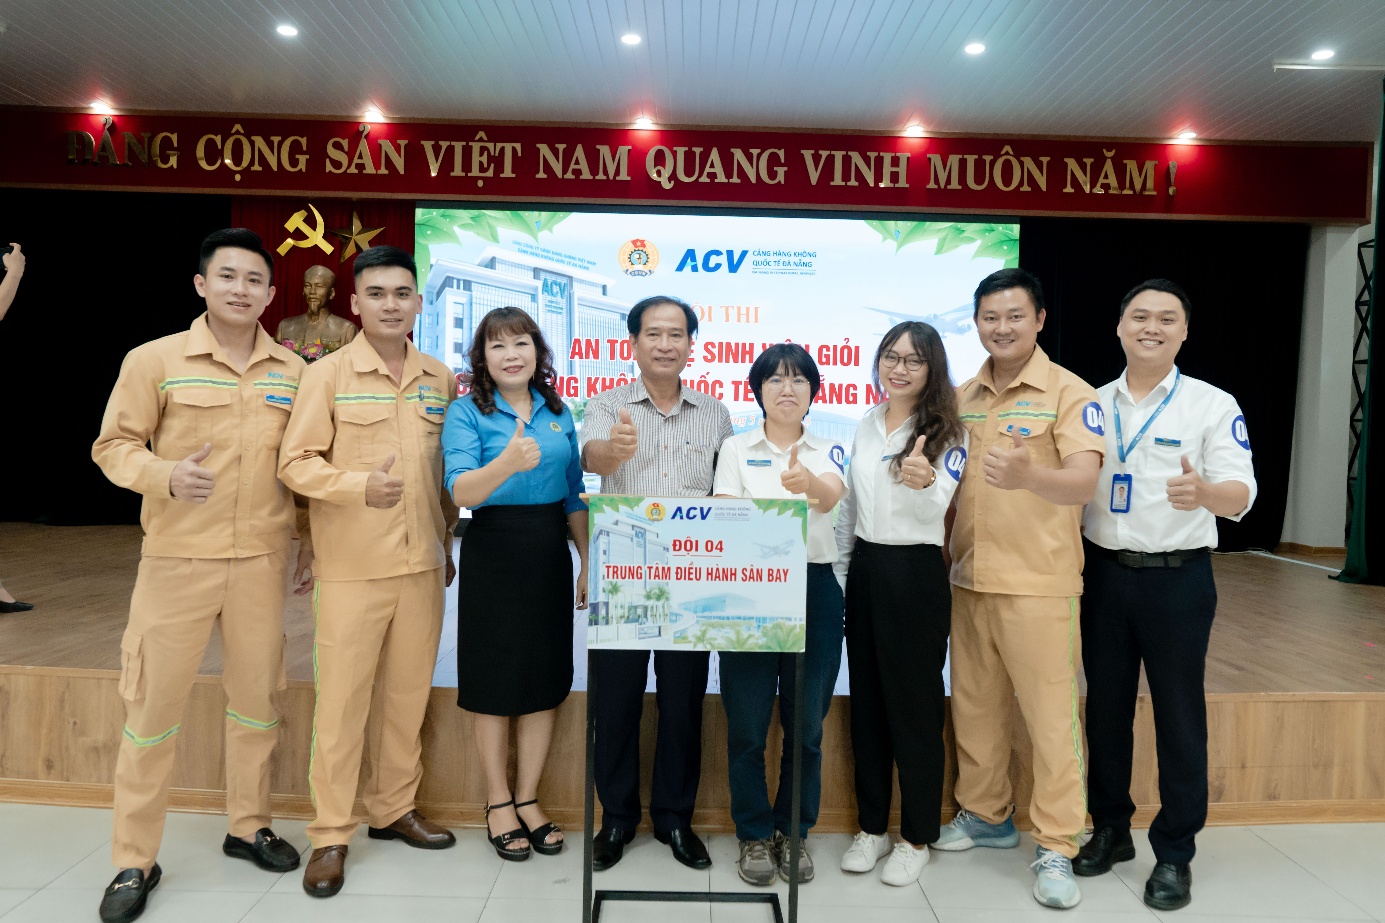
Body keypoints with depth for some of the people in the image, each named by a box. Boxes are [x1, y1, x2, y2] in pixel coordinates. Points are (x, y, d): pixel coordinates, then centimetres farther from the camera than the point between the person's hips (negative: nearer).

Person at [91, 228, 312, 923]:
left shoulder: (292, 370, 5)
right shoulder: (154, 360, -3)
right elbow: (113, 444, 0)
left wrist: (309, 538, 12)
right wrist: (166, 476, -20)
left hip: (262, 559, 3)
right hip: (177, 558, -2)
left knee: (257, 696, 13)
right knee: (152, 703, 4)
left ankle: (248, 826, 32)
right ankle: (134, 861, 20)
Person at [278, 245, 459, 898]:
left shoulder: (440, 379, 9)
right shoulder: (328, 374, -3)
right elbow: (296, 463, -6)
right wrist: (361, 485, -22)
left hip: (422, 565, 4)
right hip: (352, 568, -3)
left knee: (407, 694, 13)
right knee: (342, 700, 3)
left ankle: (394, 809, 30)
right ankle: (330, 834, 17)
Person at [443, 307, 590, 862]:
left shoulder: (557, 412, 8)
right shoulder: (467, 411, -6)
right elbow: (461, 492, -21)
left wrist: (589, 562, 9)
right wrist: (507, 463, -40)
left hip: (550, 553, 4)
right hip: (493, 552, -4)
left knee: (546, 679, 10)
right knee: (494, 681, 5)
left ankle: (528, 799, 26)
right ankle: (498, 803, 24)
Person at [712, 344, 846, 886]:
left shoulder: (827, 451, 7)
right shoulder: (736, 449, 7)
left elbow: (831, 495, -16)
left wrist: (807, 482, -40)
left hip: (814, 589, 1)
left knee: (806, 723, 7)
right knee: (747, 723, 2)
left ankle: (794, 832, 27)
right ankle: (754, 836, 21)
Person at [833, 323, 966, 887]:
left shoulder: (946, 434, -8)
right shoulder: (866, 425, 9)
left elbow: (934, 510, -23)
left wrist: (924, 484, -45)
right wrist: (839, 572, 14)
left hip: (915, 572, -6)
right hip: (865, 568, 6)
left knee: (914, 704, 4)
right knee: (866, 701, 12)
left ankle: (917, 837, 20)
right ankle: (872, 826, 27)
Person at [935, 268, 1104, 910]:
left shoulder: (1069, 393, -6)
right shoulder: (961, 398, 10)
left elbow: (1083, 482, -20)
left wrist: (1027, 476, -40)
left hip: (1037, 582, -5)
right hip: (968, 579, 5)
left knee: (1050, 715, 2)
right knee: (974, 707, 15)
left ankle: (1054, 847, 15)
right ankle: (984, 815, 33)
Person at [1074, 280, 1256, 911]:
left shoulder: (1213, 406, -4)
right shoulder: (1093, 405, 7)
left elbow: (1240, 493, -13)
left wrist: (1203, 492, -36)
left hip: (1178, 578, -3)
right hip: (1105, 572, 4)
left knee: (1179, 714, 4)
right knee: (1105, 706, 11)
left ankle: (1174, 853, 18)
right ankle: (1110, 830, 28)